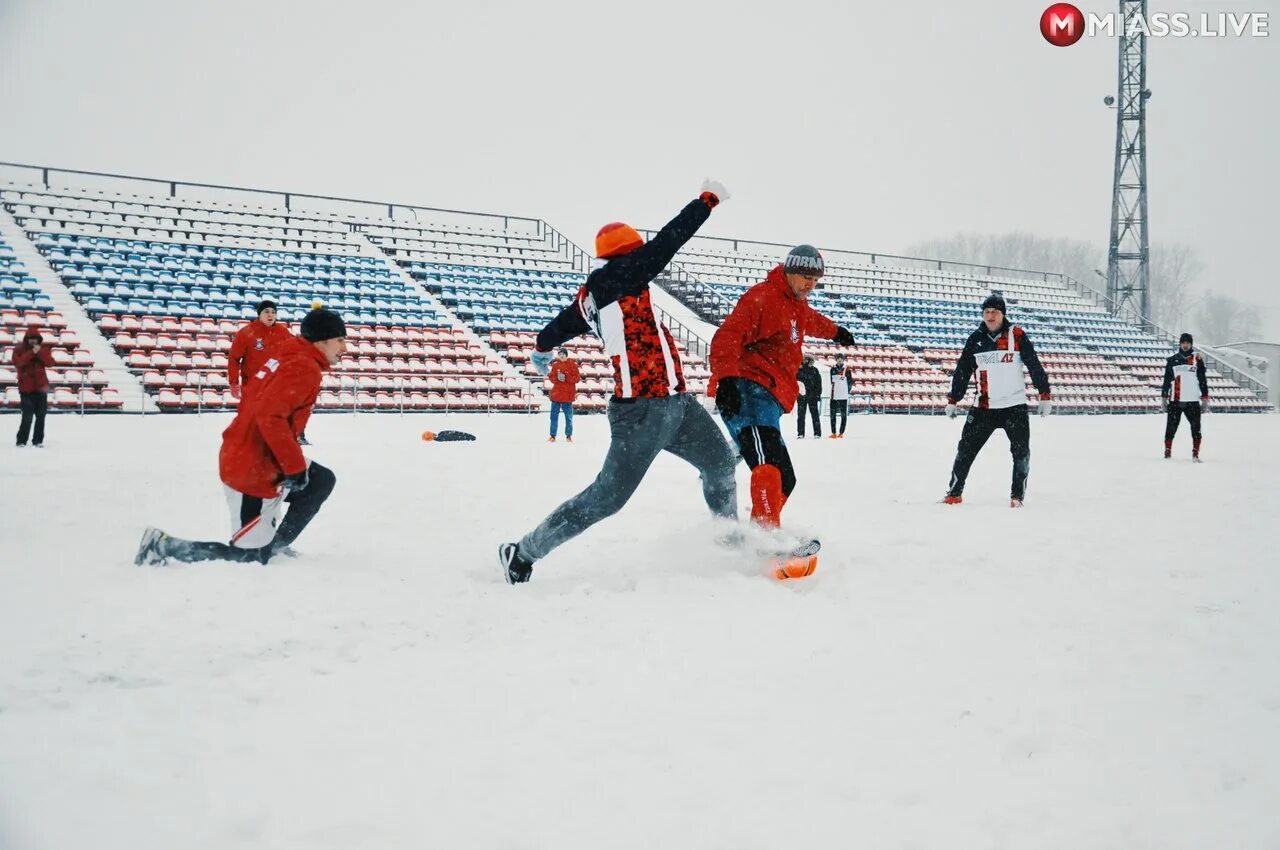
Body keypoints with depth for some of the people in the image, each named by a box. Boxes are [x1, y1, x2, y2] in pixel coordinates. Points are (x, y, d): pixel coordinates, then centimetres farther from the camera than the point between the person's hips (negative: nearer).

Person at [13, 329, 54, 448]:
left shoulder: (43, 349, 8)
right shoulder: (19, 349, 0)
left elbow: (50, 362, -7)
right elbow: (18, 362, -18)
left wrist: (40, 352, -18)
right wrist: (31, 353, -23)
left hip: (41, 386, 3)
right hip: (26, 388, -3)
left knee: (41, 415, 5)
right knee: (27, 415, -9)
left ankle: (38, 440, 13)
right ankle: (21, 441, 1)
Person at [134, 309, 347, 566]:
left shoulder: (289, 357, 11)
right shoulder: (305, 368, -18)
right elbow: (270, 416, -29)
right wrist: (296, 467, -22)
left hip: (239, 457, 10)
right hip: (254, 473, -10)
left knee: (322, 481, 20)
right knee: (251, 556, 1)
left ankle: (275, 546, 22)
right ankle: (163, 546, -2)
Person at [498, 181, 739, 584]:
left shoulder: (591, 295, 12)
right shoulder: (616, 278, -12)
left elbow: (564, 321, 31)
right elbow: (665, 242, -14)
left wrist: (543, 347, 53)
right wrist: (707, 200, -2)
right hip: (645, 410, -10)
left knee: (720, 463, 20)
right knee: (607, 497, -4)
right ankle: (523, 554, 6)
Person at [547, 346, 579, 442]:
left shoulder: (572, 365, 0)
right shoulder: (555, 365, 9)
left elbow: (577, 378, -4)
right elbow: (551, 377, 7)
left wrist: (566, 378, -16)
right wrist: (557, 378, -13)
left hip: (568, 395, -3)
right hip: (556, 394, 3)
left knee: (569, 416, 2)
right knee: (554, 416, 4)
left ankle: (569, 435, 11)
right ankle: (553, 435, 9)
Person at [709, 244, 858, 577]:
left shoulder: (796, 306, 25)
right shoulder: (763, 297, -5)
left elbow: (809, 320, 52)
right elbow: (728, 336, -18)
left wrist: (834, 331, 71)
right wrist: (726, 378, -33)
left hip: (768, 401, 10)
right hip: (748, 390, -10)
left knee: (784, 479, 8)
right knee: (769, 465, -29)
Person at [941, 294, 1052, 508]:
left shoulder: (1017, 336, -4)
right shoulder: (975, 339, 4)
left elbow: (1035, 366, -3)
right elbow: (962, 371, 9)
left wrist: (1045, 395, -8)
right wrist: (953, 400, 8)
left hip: (1014, 406, -2)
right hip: (984, 407, 2)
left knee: (1021, 452, -6)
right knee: (966, 448, 1)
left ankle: (1017, 495, 4)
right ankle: (954, 493, 9)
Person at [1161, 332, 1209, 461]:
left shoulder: (1197, 359, 4)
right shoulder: (1172, 359, 6)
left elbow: (1203, 380, 6)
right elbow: (1167, 380, 11)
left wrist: (1205, 399, 1)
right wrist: (1164, 398, 8)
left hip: (1193, 401, -1)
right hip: (1175, 401, 1)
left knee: (1196, 428, -5)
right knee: (1171, 428, 1)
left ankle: (1195, 454, 0)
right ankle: (1167, 453, 10)